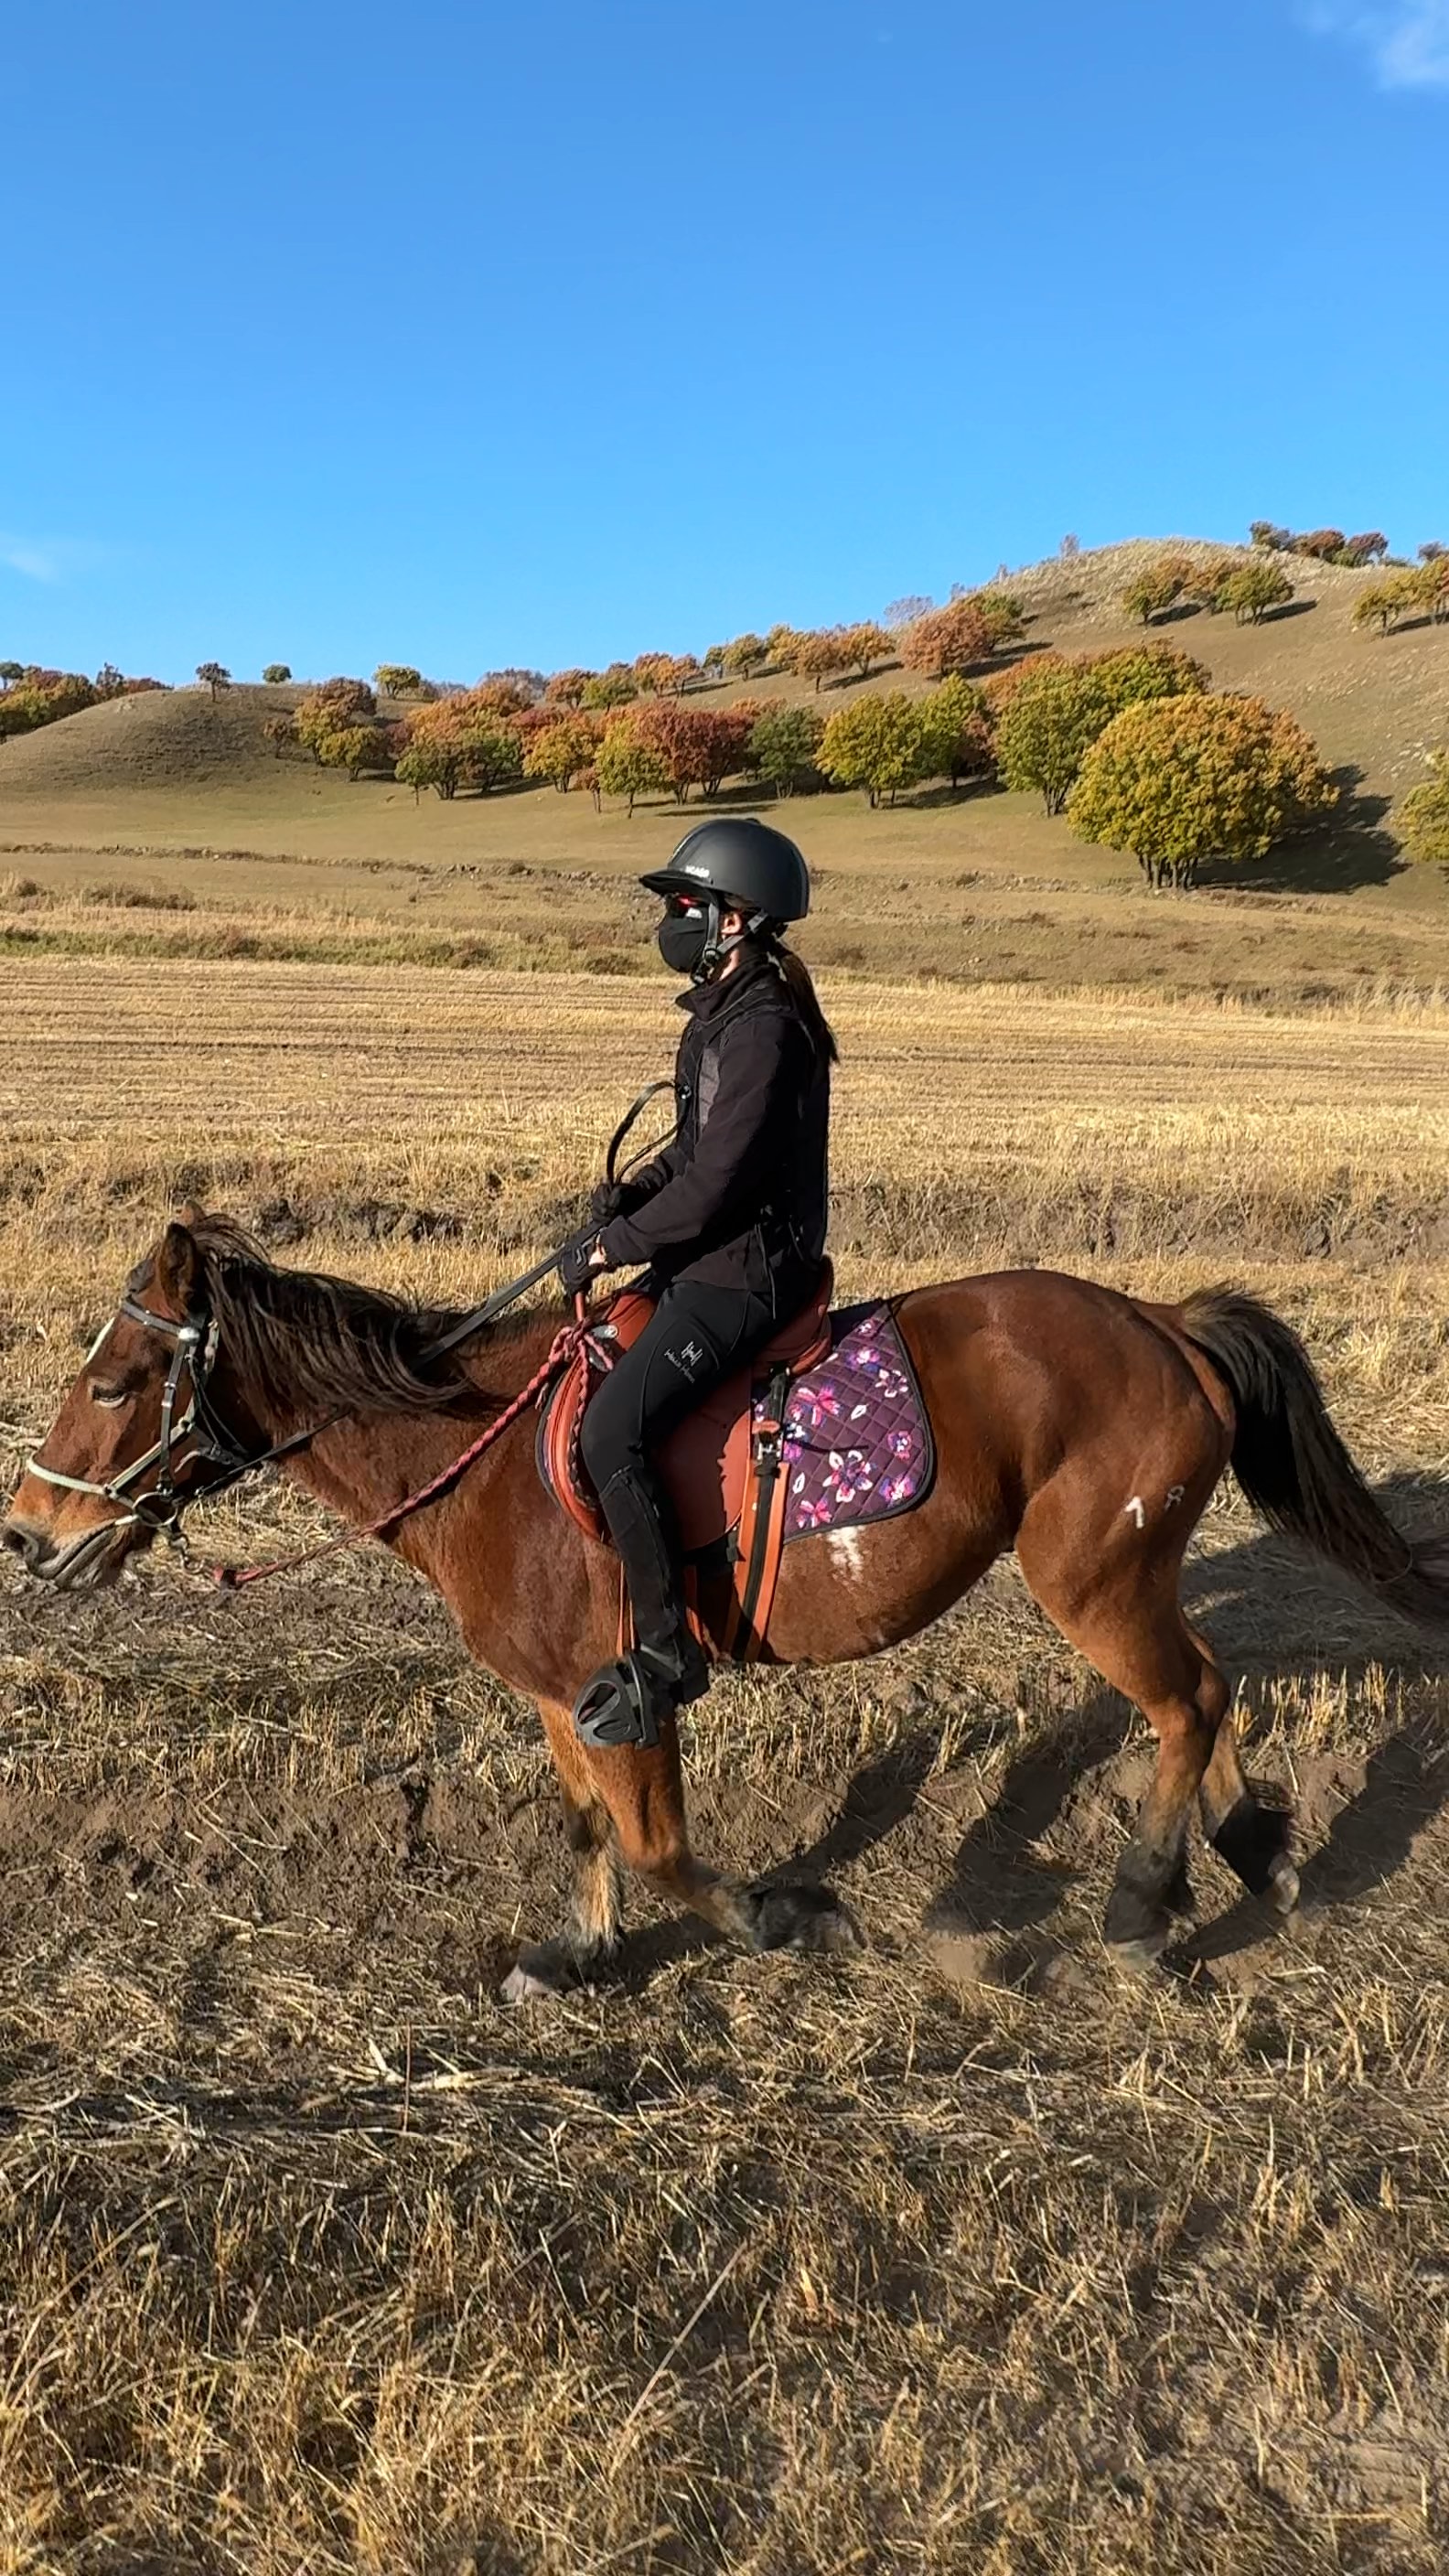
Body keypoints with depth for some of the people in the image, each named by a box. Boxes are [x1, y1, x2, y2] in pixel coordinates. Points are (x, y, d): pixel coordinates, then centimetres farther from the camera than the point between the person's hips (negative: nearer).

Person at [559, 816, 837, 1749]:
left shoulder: (763, 1030, -20)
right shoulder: (725, 1014, 12)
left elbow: (716, 1181, -24)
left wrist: (614, 1245, -14)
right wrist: (632, 1192, 5)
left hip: (745, 1271, -11)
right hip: (716, 1257, 11)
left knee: (611, 1430, -21)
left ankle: (667, 1650, -10)